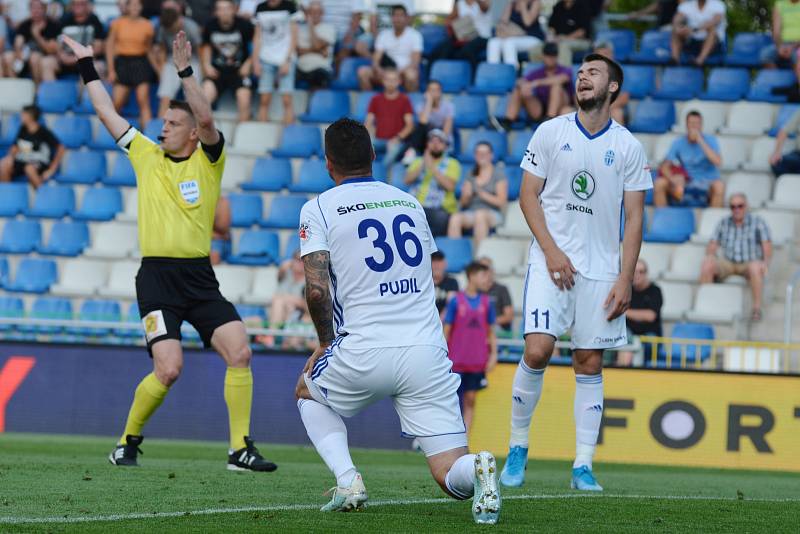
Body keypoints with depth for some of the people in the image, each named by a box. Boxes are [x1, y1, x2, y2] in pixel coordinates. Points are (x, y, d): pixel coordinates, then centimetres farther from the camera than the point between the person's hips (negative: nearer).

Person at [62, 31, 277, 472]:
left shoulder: (209, 161, 4)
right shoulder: (146, 155, 10)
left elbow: (206, 120, -14)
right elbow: (107, 112, 15)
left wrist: (185, 70, -20)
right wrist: (87, 65, 18)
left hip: (200, 277, 1)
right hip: (156, 276, -1)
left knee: (240, 352, -13)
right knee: (168, 369, -15)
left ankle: (240, 450, -6)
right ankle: (127, 443, 6)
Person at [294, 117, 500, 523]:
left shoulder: (318, 209, 2)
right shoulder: (410, 203, 17)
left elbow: (317, 290, -9)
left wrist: (327, 343, 8)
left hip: (365, 353, -3)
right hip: (427, 351, 3)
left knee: (308, 390, 30)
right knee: (451, 477, 5)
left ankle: (347, 480, 7)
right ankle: (477, 467, -32)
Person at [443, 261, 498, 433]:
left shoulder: (486, 302, 5)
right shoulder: (456, 301, -3)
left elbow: (491, 332, 11)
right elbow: (446, 331, 0)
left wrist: (493, 354, 3)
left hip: (477, 362, 3)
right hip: (456, 361, -2)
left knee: (470, 399, 2)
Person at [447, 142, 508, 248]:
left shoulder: (499, 175, 6)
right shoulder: (471, 175, 19)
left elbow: (501, 201, -3)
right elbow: (464, 203, 16)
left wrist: (483, 194, -14)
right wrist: (466, 196, -7)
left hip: (492, 215, -4)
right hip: (471, 213, 4)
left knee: (480, 214, -39)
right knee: (455, 218, -30)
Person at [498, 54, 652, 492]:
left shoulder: (628, 147, 4)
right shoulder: (551, 132, 3)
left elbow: (633, 218, 4)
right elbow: (528, 195, 3)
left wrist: (625, 279, -4)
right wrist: (551, 250, -9)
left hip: (601, 269, 1)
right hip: (551, 260, -1)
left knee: (589, 364, 2)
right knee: (537, 350, -15)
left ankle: (583, 467, 5)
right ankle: (517, 446, 3)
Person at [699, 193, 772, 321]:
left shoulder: (758, 223, 2)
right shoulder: (723, 224, 10)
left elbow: (767, 248, -4)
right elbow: (712, 246, 9)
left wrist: (766, 262, -24)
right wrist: (710, 255, -15)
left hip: (749, 264, -3)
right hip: (728, 264, 3)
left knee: (755, 267, -39)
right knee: (707, 264, -27)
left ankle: (757, 309, -37)